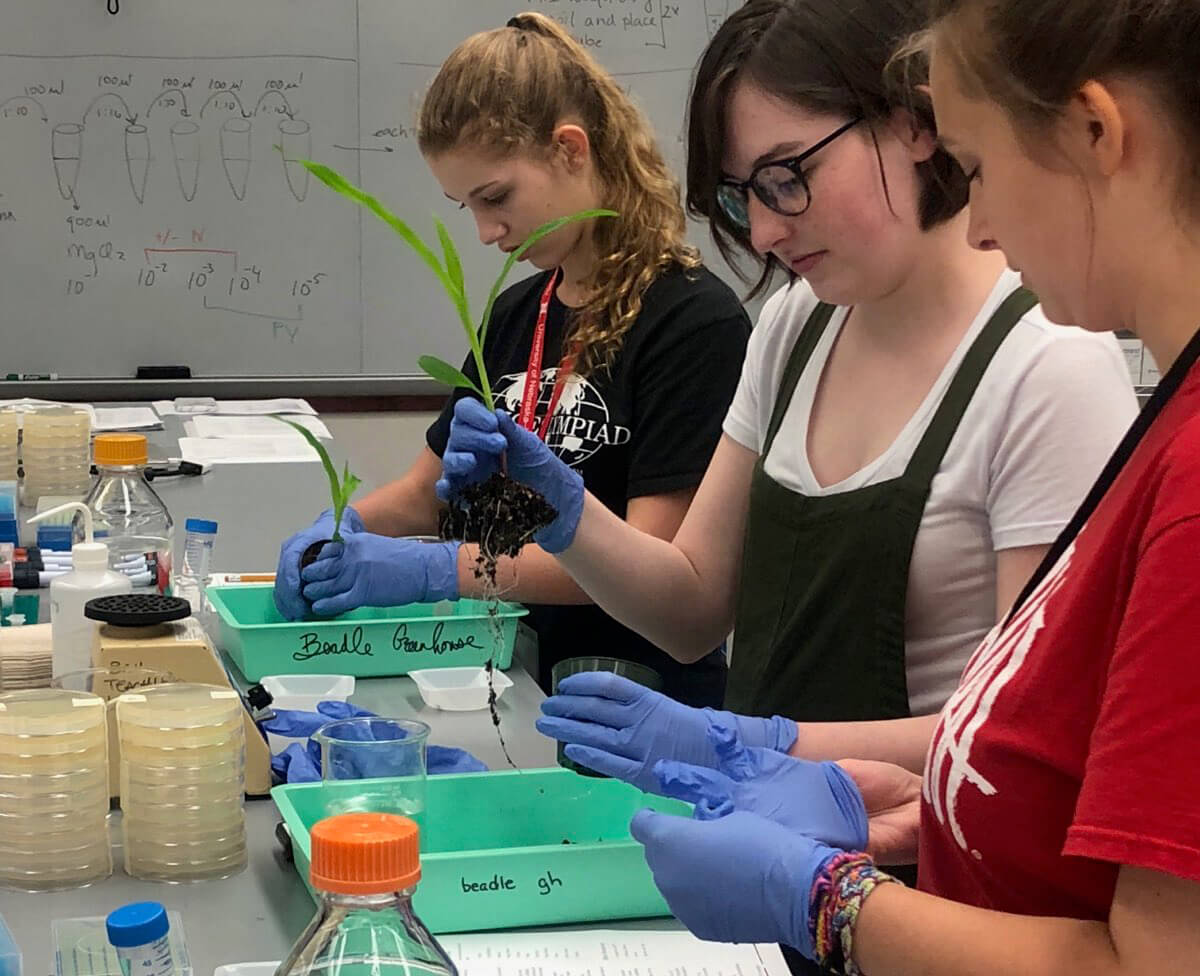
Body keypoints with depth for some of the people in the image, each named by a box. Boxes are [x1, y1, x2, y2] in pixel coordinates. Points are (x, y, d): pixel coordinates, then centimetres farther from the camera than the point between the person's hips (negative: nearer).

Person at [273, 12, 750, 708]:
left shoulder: (695, 320, -11)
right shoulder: (516, 314, 14)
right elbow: (427, 490, 22)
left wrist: (434, 569, -22)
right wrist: (341, 528, 0)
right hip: (518, 676, 7)